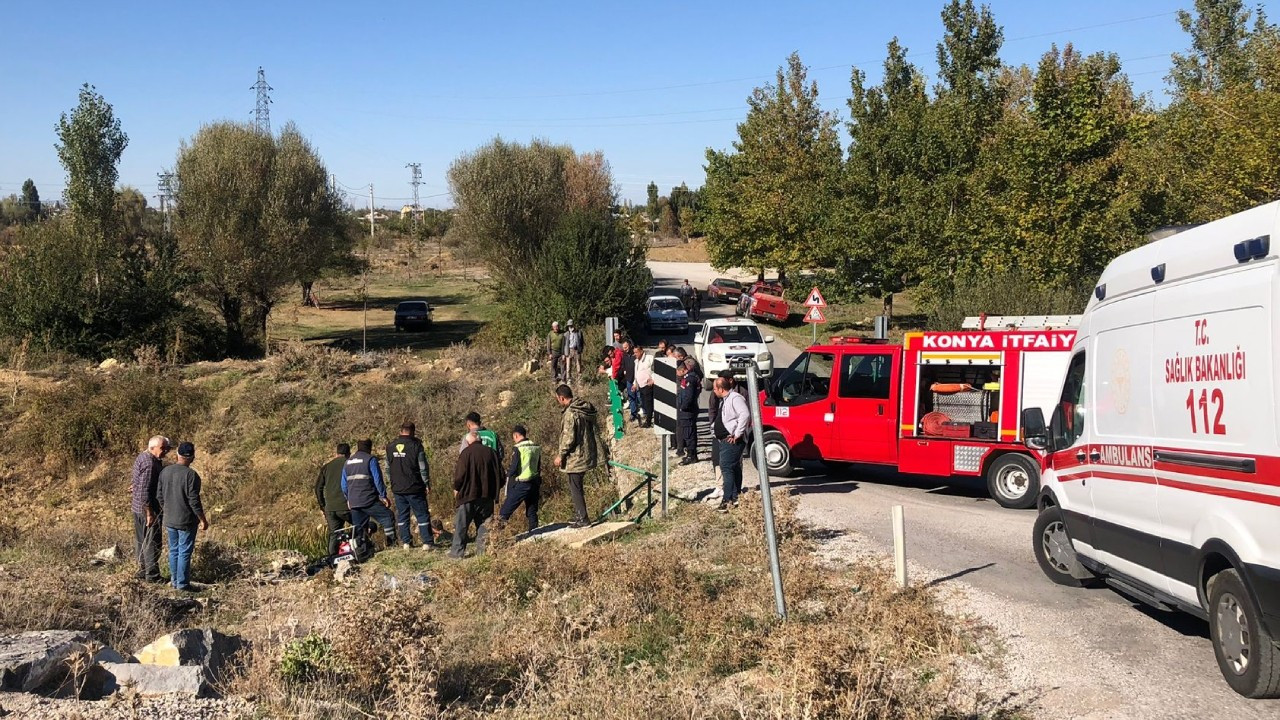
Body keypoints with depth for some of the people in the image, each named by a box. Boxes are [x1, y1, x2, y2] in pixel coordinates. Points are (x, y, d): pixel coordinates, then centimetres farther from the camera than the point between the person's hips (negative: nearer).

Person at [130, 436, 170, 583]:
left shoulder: (142, 456, 9)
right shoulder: (149, 463, -23)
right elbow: (144, 490, -26)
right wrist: (150, 513, -24)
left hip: (137, 508, 10)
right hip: (147, 509, -10)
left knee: (140, 541, 17)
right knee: (152, 542, -2)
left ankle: (142, 571, 26)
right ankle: (152, 575, 4)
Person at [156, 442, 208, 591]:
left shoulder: (165, 471, 0)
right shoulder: (191, 475, -19)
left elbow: (159, 496, 8)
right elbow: (194, 501, -18)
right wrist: (203, 520, -7)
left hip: (169, 520, 6)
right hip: (186, 521, -6)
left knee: (173, 550, 16)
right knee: (185, 552, 2)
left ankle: (175, 581, 24)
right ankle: (183, 584, 6)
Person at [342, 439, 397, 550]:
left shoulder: (347, 462, 14)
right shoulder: (370, 460, -5)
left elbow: (344, 485, 18)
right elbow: (378, 480, -10)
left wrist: (348, 499, 27)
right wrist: (383, 496, -4)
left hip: (353, 503, 6)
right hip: (370, 501, -6)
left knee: (359, 528, 10)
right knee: (387, 518, -1)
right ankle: (391, 544, -9)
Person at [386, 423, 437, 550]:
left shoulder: (390, 446, 5)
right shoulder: (416, 446, -11)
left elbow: (387, 468, 13)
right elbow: (423, 468, -10)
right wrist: (426, 483, 1)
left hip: (397, 488, 5)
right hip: (414, 487, -4)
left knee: (402, 515, 12)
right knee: (423, 514, 1)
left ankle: (405, 542, 12)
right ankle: (427, 542, -2)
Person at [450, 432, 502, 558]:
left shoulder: (466, 453, -9)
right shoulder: (492, 453, 5)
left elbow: (460, 474, -12)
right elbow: (500, 474, 9)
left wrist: (456, 488, 4)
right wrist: (493, 490, 19)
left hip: (468, 495, -4)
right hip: (487, 496, 4)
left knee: (461, 525, 3)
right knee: (483, 524, 10)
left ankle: (457, 551, 2)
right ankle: (483, 550, 6)